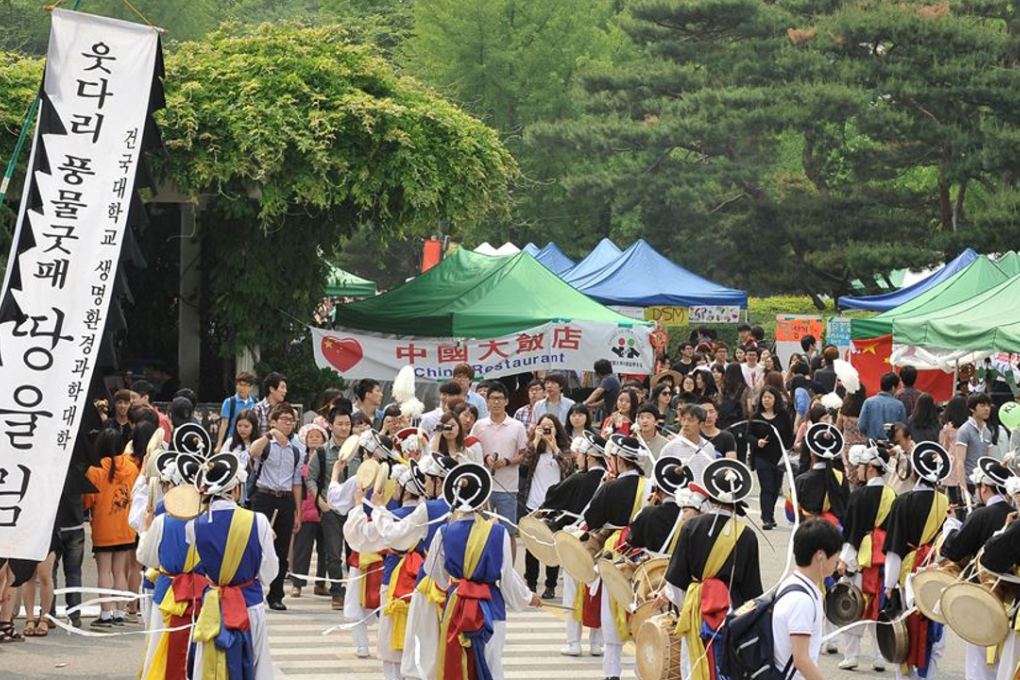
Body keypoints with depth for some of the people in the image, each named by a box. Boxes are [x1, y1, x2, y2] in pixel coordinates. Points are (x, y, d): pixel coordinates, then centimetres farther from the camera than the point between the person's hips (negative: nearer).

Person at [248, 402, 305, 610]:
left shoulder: (297, 450, 12)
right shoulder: (265, 443, 1)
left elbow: (296, 482, 15)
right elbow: (253, 453, -24)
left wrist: (298, 513, 13)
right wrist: (270, 435, -36)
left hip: (286, 501, 4)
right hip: (264, 497, -4)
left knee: (282, 551, 6)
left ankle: (276, 596, 14)